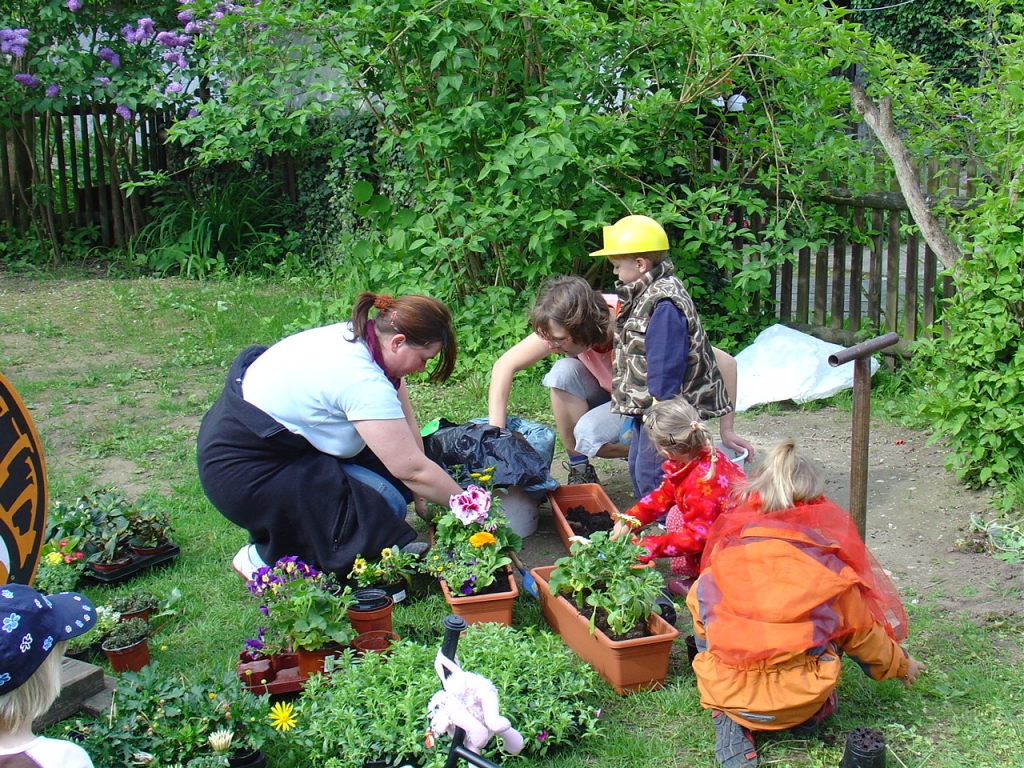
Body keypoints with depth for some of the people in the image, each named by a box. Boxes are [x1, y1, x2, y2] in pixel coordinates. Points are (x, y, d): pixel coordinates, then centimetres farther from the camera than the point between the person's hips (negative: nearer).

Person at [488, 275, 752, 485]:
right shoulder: (560, 329, -24)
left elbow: (725, 363, -32)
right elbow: (505, 365, -17)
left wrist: (726, 431, -26)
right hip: (610, 395, 5)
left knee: (589, 434, -32)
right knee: (563, 371, -26)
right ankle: (578, 469, -11)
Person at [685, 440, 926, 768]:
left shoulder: (726, 551, -4)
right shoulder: (829, 568, -4)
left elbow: (699, 610, 10)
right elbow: (863, 633, 10)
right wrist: (902, 665, 32)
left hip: (726, 694, 0)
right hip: (800, 701, 1)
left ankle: (729, 722, 14)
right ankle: (813, 714, 14)